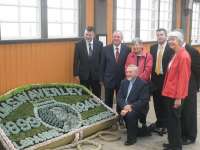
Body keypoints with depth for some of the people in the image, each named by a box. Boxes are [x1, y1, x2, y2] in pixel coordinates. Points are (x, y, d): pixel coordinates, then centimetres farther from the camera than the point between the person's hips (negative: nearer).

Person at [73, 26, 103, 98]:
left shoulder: (99, 44, -1)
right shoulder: (79, 45, -3)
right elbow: (76, 61, -1)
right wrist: (76, 74, -4)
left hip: (96, 74, 1)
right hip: (84, 74, 0)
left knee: (97, 95, 8)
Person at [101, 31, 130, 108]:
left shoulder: (127, 49, -3)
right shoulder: (106, 49, -1)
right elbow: (102, 65, 2)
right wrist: (102, 78, 0)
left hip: (122, 80, 0)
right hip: (109, 79, 0)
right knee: (108, 102, 11)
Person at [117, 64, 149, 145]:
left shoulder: (143, 84, -9)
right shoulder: (124, 82, 9)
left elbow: (144, 100, -16)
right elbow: (119, 97, 2)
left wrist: (131, 106, -25)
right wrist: (124, 106, -17)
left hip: (136, 108, -7)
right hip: (124, 107, 7)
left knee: (130, 114, -31)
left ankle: (131, 137, -11)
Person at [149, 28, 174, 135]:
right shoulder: (153, 48, 10)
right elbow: (151, 62, 10)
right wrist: (152, 75, 3)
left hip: (166, 79, -5)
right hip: (155, 78, 6)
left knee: (165, 103, 4)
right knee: (157, 102, 13)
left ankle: (164, 125, 15)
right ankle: (159, 122, 27)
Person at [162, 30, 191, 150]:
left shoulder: (183, 56, -17)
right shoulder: (176, 55, 12)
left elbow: (183, 78, -20)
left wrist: (178, 97, -20)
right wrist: (173, 94, 17)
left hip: (176, 95, -9)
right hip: (172, 93, 9)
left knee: (174, 120, 1)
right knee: (172, 120, 16)